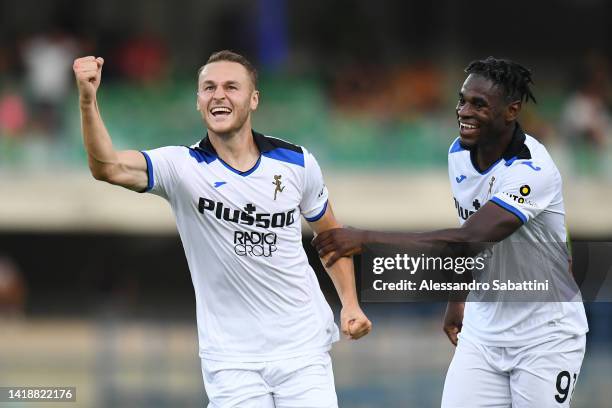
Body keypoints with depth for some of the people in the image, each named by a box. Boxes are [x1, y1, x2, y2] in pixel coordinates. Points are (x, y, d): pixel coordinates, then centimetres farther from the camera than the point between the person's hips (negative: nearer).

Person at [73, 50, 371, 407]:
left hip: (303, 348, 2)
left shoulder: (297, 163, 0)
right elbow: (108, 167, -26)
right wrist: (88, 100, -42)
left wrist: (350, 303, 6)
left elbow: (329, 231, 16)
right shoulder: (183, 167, -9)